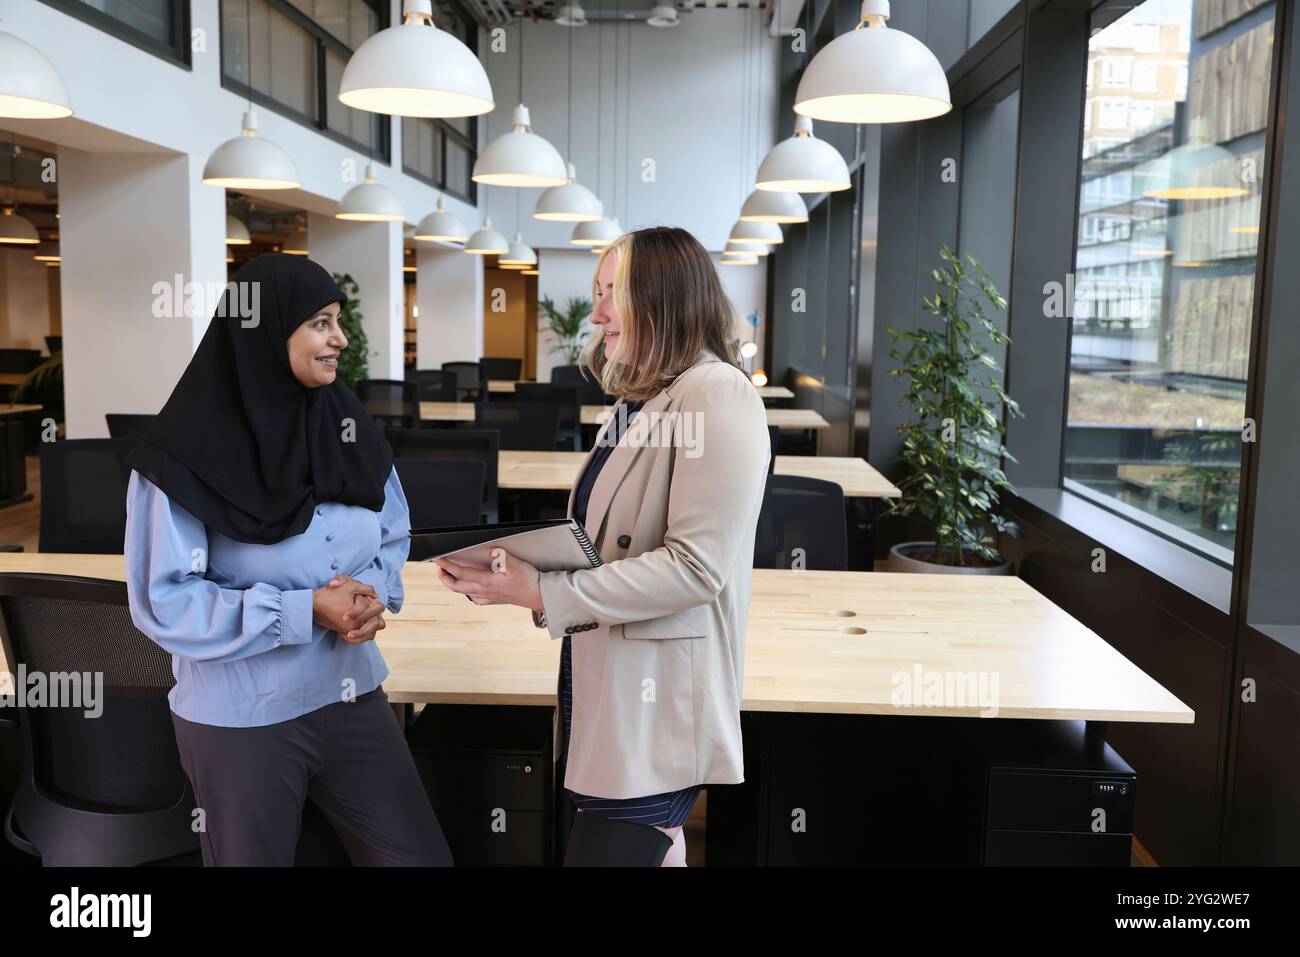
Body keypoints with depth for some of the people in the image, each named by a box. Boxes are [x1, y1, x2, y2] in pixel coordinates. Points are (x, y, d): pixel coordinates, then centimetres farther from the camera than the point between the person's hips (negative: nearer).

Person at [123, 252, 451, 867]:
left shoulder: (347, 424, 1)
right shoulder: (185, 455, -16)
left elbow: (392, 537, 9)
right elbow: (164, 603, -17)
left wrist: (371, 594, -13)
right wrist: (306, 610, -23)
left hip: (353, 697, 5)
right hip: (240, 719, -5)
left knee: (420, 856, 11)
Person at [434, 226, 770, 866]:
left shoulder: (717, 395, -15)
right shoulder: (640, 403, 15)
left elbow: (696, 567, -22)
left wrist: (542, 593, -22)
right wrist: (506, 569, 1)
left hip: (657, 708, -9)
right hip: (606, 693, 9)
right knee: (650, 848, 19)